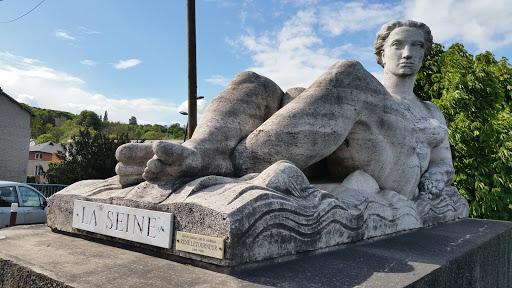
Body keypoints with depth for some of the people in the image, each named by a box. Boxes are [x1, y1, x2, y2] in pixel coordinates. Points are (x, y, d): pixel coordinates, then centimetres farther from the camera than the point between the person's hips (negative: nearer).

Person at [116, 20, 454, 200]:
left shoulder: (431, 113, 33)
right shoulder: (354, 97, 33)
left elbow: (443, 168, 26)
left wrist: (425, 191, 2)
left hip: (391, 174, -1)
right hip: (328, 167, 2)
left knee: (347, 75, -30)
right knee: (252, 85, -15)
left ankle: (231, 165, -43)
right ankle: (202, 151, -46)